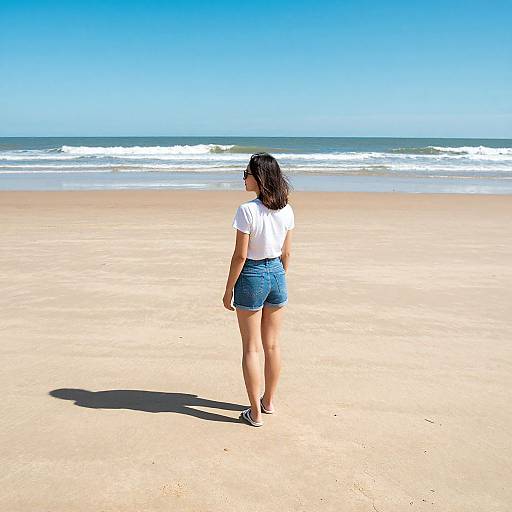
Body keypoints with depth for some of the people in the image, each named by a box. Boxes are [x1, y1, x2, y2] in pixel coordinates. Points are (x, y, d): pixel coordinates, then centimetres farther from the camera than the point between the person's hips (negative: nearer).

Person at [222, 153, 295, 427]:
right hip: (277, 275, 6)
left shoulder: (247, 210, -19)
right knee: (272, 345, 17)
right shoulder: (286, 210, -1)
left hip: (252, 277, -6)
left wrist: (228, 289, -7)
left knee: (251, 348, 6)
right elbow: (286, 253, 6)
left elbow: (240, 255, -16)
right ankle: (269, 401, 33)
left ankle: (255, 412, 15)